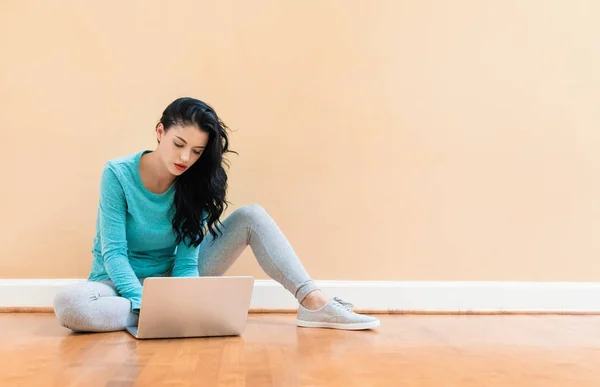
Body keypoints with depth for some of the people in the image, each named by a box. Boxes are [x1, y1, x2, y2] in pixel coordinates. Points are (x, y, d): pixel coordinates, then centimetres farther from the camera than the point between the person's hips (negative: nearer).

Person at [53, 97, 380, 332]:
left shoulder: (194, 184, -6)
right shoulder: (117, 174, -16)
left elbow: (187, 259, -12)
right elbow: (114, 253, -20)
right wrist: (145, 305, -35)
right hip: (124, 282, -3)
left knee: (251, 217, -11)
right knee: (68, 304, -39)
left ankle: (315, 304, -21)